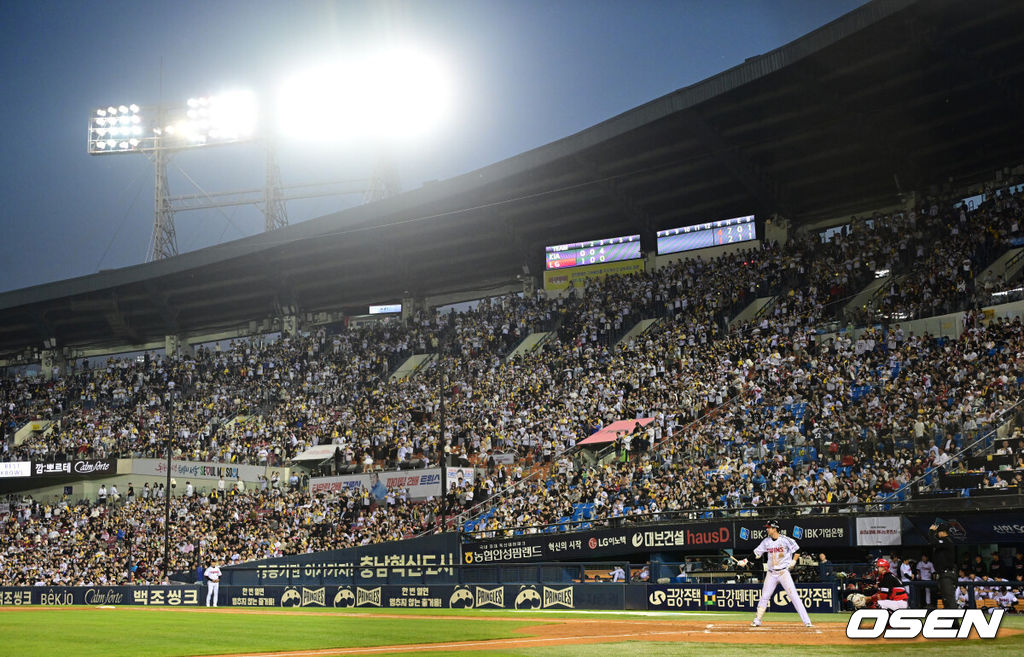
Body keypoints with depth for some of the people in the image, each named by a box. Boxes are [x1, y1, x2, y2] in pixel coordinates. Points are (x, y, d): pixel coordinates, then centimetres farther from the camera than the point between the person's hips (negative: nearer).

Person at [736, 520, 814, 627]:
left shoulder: (785, 540, -9)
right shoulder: (766, 541, 4)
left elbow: (797, 551, -1)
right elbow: (756, 553, 7)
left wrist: (793, 562, -12)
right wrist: (746, 561, -3)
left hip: (784, 572, -4)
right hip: (771, 573, 4)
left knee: (794, 596, -10)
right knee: (764, 596, 6)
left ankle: (807, 621, -9)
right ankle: (757, 620, 16)